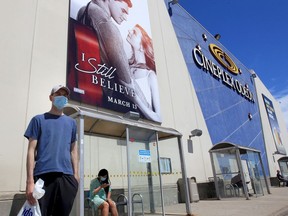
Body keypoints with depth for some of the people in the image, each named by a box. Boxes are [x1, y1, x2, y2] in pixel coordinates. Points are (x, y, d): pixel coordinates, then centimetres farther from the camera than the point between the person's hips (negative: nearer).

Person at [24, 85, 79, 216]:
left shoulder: (71, 123, 16)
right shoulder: (39, 120, 6)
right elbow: (31, 150, 0)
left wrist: (76, 173, 7)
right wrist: (30, 180, -8)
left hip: (67, 177, 3)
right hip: (43, 176, -3)